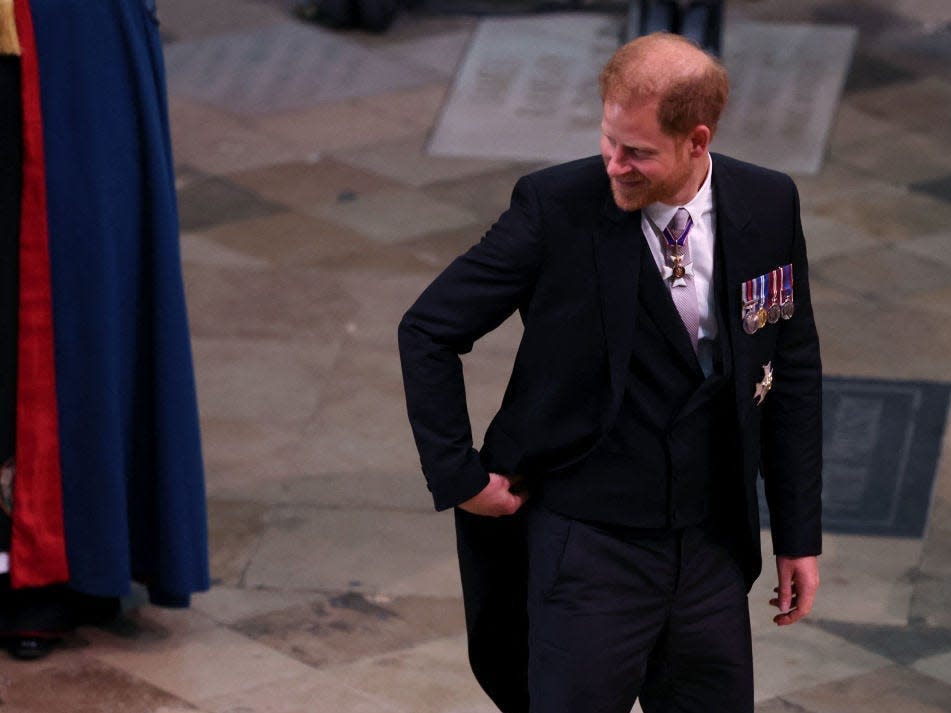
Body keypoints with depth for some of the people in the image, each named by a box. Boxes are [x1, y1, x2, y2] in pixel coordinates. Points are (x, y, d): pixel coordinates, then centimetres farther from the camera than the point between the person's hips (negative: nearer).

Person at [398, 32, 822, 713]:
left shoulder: (768, 207, -4)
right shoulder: (556, 207, -14)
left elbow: (792, 373, 7)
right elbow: (428, 331, -5)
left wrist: (799, 535, 8)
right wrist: (459, 477, -8)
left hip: (713, 553, 3)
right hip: (588, 552, -3)